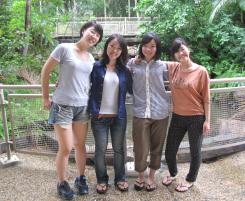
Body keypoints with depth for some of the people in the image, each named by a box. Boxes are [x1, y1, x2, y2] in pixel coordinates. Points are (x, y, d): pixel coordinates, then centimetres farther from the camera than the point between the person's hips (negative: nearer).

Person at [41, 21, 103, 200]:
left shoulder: (91, 58, 7)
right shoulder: (64, 48, -9)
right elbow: (45, 72, -5)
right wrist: (46, 98, -1)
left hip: (82, 106, 5)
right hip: (63, 105, -5)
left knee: (80, 145, 14)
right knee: (66, 148, 0)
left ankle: (81, 178, 34)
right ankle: (62, 183, 23)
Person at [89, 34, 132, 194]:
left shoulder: (124, 70, 5)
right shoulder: (96, 67, -2)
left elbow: (132, 90, 4)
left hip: (119, 116, 2)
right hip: (99, 116, -2)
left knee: (119, 149, 12)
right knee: (101, 149, 8)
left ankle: (120, 178, 30)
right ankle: (102, 180, 26)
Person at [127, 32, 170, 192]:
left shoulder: (162, 65, 6)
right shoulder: (133, 64, 2)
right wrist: (131, 59, -2)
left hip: (160, 112, 2)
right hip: (141, 113, -1)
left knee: (156, 147, 14)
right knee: (141, 149, 3)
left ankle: (152, 176, 35)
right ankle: (141, 176, 30)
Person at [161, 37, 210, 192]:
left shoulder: (201, 71, -11)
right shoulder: (172, 68, -1)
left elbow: (206, 98, -7)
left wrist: (207, 120, -7)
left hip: (196, 118, -3)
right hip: (177, 117, 4)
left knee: (195, 152, 13)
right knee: (169, 152, 13)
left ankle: (190, 180, 38)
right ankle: (173, 173, 43)